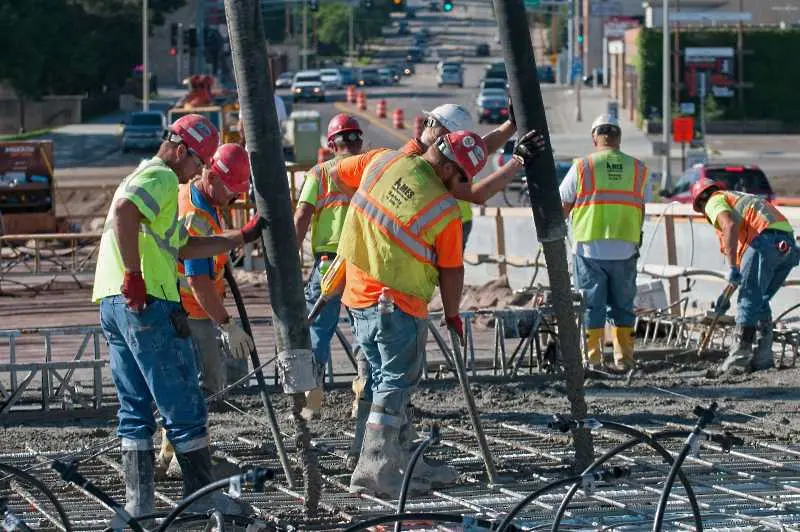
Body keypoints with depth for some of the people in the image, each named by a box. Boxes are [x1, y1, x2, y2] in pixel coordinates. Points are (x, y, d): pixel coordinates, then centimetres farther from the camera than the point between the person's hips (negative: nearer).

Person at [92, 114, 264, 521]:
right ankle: (201, 492, 3)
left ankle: (138, 500, 8)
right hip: (147, 304, -10)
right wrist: (134, 277, -25)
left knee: (135, 410, 11)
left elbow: (184, 246, 28)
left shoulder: (143, 177, 27)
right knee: (184, 408, -2)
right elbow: (123, 211, -26)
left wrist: (243, 236, 28)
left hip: (112, 304, 10)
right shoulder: (162, 178, -6)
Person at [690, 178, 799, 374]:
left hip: (766, 240, -8)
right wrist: (727, 294, 42)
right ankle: (762, 357, 18)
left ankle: (739, 360, 1)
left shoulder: (715, 201, 13)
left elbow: (730, 226, -13)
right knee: (760, 301, 19)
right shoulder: (742, 199, 39)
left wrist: (732, 268, -15)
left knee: (748, 301, -1)